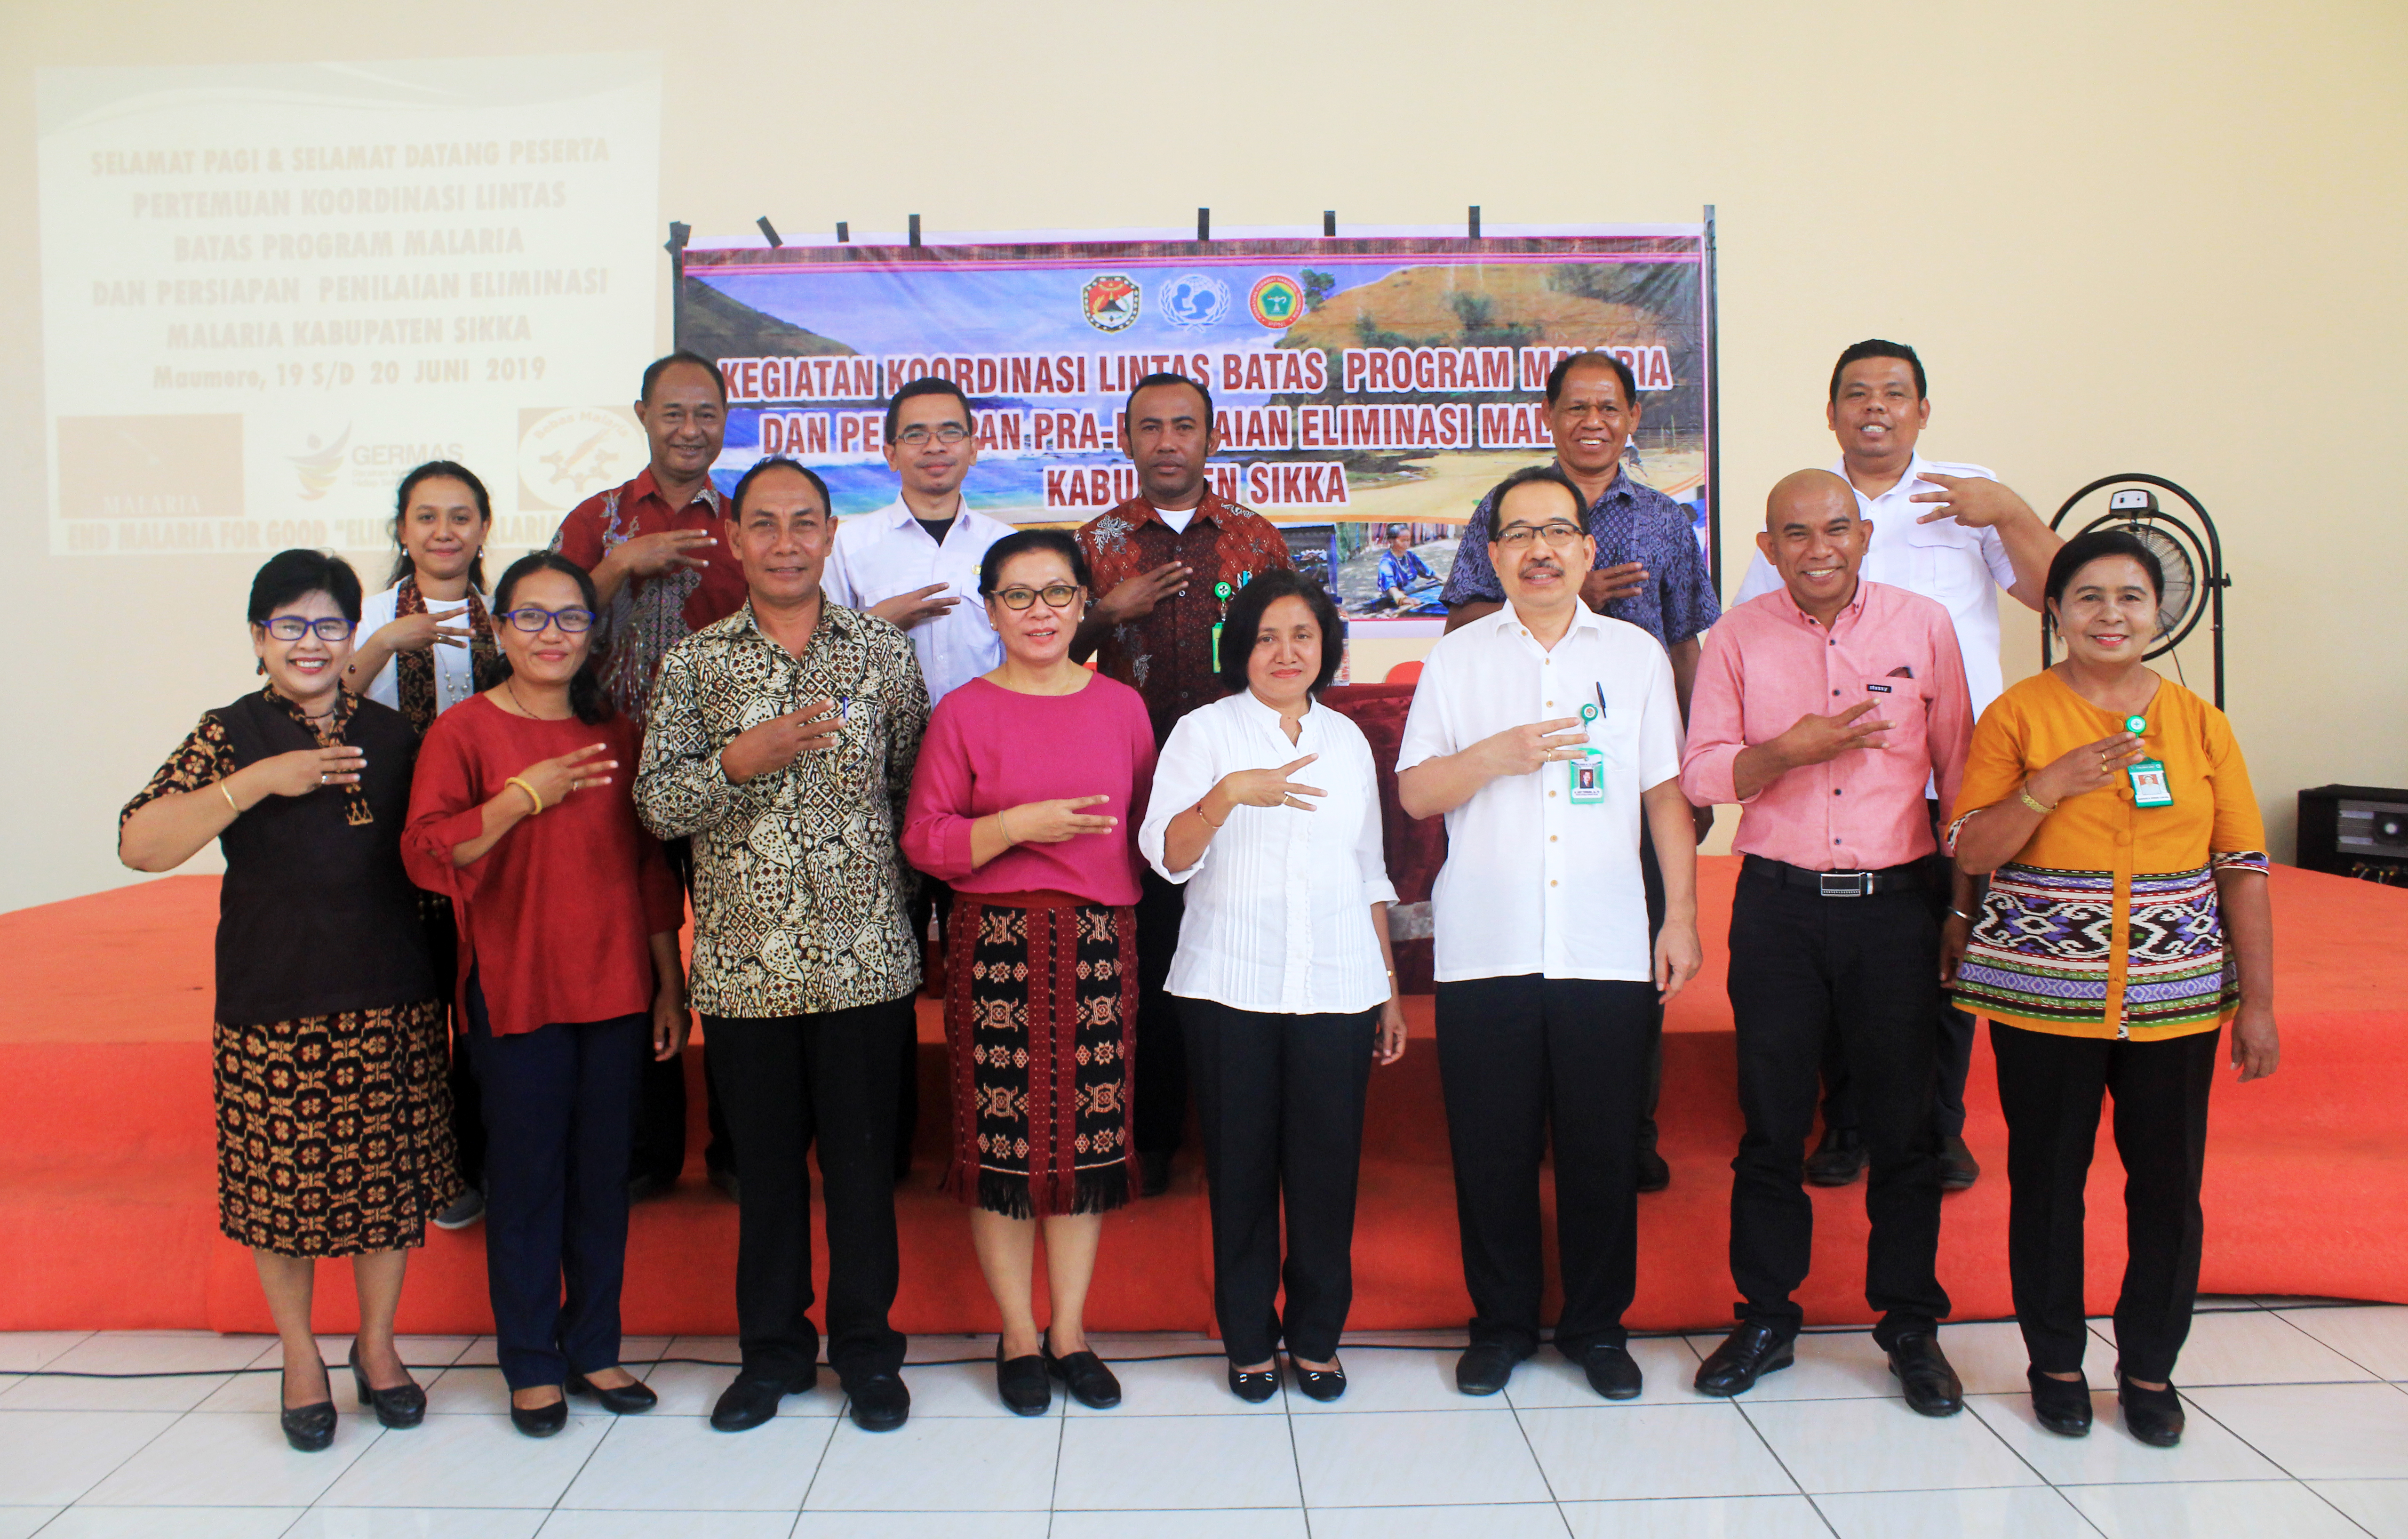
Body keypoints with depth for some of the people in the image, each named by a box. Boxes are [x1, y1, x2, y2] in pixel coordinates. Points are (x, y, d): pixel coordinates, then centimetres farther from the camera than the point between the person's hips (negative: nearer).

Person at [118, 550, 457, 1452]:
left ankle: (377, 1343, 28)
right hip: (273, 1005, -2)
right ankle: (300, 1357, 27)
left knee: (392, 1175, 8)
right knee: (282, 1183, 6)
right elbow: (139, 845, -14)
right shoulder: (232, 735, -1)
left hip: (391, 1003, 3)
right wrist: (260, 782, -21)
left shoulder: (390, 735, 9)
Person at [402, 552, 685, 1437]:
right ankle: (531, 1365, 19)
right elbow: (427, 855, -11)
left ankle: (594, 1349, 25)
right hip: (515, 992, -3)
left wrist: (670, 987, 10)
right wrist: (525, 795, -20)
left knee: (605, 1174, 10)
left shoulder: (617, 736, 9)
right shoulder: (464, 731, -2)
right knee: (526, 1177, 5)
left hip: (617, 992, 3)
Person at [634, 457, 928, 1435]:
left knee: (863, 1155, 8)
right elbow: (656, 805, -2)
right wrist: (741, 760, -19)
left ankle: (866, 1347, 25)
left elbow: (918, 792, 7)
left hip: (865, 958, -1)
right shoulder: (693, 663, 5)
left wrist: (906, 907, 0)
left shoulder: (884, 652, 4)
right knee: (765, 1159, 12)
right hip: (743, 961, 1)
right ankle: (772, 1348, 29)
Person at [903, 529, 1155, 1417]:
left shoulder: (1121, 706, 10)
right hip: (997, 944, -2)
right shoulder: (964, 712, 1)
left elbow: (1147, 823, 18)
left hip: (1099, 942, 3)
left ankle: (1070, 1331, 21)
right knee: (1004, 1137, 1)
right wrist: (1016, 826, -14)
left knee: (1090, 1136, 5)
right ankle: (1018, 1337, 18)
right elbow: (923, 840, -3)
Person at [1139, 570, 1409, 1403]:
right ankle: (1249, 1339, 19)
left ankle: (1316, 1336, 20)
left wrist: (1391, 989, 17)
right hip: (1231, 987, -2)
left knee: (1327, 1164, 4)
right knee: (1241, 1164, 4)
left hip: (1339, 988, 3)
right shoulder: (1205, 731, 3)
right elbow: (1167, 856, -10)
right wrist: (1228, 795, -27)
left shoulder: (1347, 739, 14)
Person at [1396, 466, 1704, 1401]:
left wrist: (1682, 916, 4)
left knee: (1603, 1150, 6)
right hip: (1485, 950, 0)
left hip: (1607, 950, 0)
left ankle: (1597, 1326, 24)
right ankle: (1501, 1324, 23)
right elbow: (1415, 793, 4)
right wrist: (1497, 754, -12)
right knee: (1492, 1150, 6)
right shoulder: (1458, 658, 7)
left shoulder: (1637, 654, 9)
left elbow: (1666, 797, 9)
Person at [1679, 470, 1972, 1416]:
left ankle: (1912, 1326, 23)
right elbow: (1700, 774, 1)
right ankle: (1766, 1318, 22)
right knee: (1771, 1123, 7)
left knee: (1905, 1124, 7)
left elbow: (1960, 773, 7)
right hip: (1779, 905, 0)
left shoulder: (1923, 626, 3)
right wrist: (1788, 751, -17)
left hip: (1896, 903, 0)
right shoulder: (1738, 638, 3)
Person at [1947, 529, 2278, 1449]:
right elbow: (1971, 851, -4)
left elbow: (2242, 867, 7)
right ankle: (2055, 1361, 23)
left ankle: (2150, 1366, 24)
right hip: (2042, 993, -2)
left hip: (2176, 996, 2)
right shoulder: (2016, 715, 0)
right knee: (2048, 1177, 6)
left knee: (2168, 1183, 6)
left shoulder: (2199, 722, 6)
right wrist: (2051, 786, -19)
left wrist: (2257, 1005, 4)